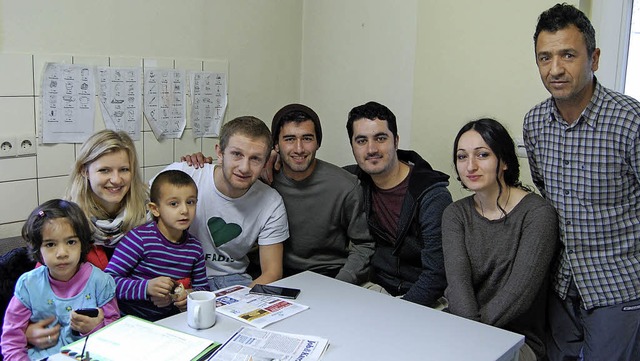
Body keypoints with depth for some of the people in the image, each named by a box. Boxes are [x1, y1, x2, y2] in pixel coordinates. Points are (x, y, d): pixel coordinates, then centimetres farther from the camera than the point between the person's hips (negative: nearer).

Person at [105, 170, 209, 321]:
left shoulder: (195, 248, 6)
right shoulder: (139, 238, -11)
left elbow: (202, 286, 18)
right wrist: (146, 287, -28)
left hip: (169, 320, 5)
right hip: (130, 318, -4)